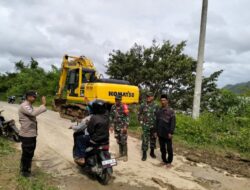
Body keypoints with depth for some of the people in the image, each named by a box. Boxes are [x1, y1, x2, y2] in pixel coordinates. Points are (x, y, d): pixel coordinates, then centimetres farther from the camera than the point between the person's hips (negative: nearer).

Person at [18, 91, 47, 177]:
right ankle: (24, 171, 19)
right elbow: (34, 113, -36)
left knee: (29, 153, 20)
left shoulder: (29, 106, 15)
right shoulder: (24, 106, -19)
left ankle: (26, 169, 35)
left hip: (31, 134, 10)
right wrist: (43, 105, -32)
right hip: (27, 135, -10)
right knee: (27, 154, 3)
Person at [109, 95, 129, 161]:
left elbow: (127, 117, -11)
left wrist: (126, 126, -17)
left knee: (123, 141, -4)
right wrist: (111, 126, 7)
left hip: (123, 127, -5)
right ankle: (120, 153, 29)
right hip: (116, 127, 5)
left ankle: (125, 155, 7)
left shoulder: (124, 107, -10)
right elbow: (111, 117, 12)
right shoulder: (113, 107, 6)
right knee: (118, 141, 14)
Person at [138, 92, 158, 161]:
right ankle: (144, 154, 9)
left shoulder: (155, 106, 0)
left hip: (154, 126, 2)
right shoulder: (142, 105, -3)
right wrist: (141, 122, -2)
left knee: (153, 139, 12)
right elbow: (139, 114, 5)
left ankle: (152, 152, 29)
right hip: (145, 126, -2)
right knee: (145, 140, -2)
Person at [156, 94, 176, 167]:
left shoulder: (171, 111, -7)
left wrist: (171, 132, -16)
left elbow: (173, 123, -10)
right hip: (160, 133, 4)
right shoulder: (158, 111, 7)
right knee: (162, 148, 13)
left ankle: (169, 161, 20)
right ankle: (164, 160, 27)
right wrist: (156, 131, 7)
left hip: (167, 133, -4)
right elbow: (156, 122, 11)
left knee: (169, 148, 6)